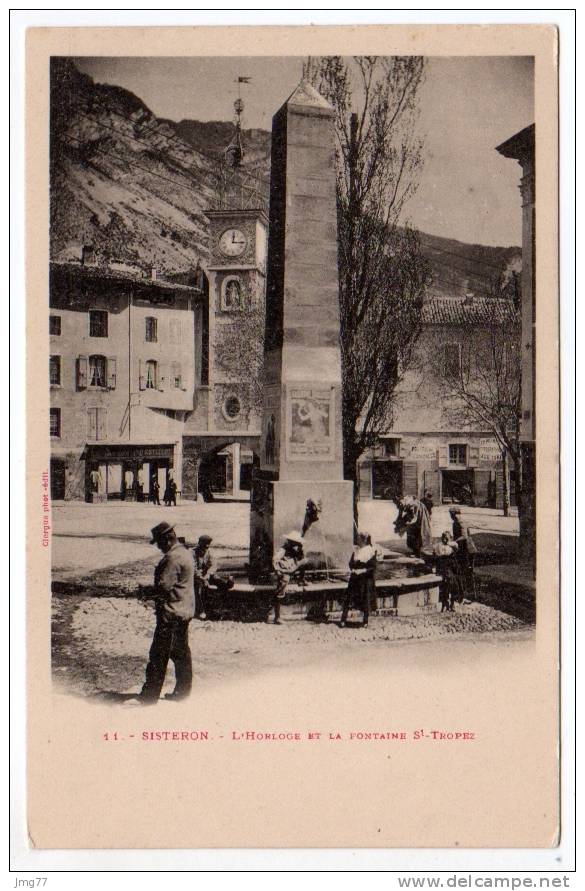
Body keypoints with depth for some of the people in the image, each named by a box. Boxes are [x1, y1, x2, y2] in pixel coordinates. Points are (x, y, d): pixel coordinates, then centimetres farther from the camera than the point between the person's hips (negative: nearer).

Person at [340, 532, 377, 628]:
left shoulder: (371, 550, -3)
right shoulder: (355, 550, 9)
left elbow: (372, 566, -6)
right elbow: (351, 563, 8)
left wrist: (362, 571, -13)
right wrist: (353, 570, -8)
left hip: (366, 578, -3)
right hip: (354, 578, 3)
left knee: (365, 600, 2)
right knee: (348, 598, -2)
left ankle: (365, 621, 12)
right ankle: (343, 620, 0)